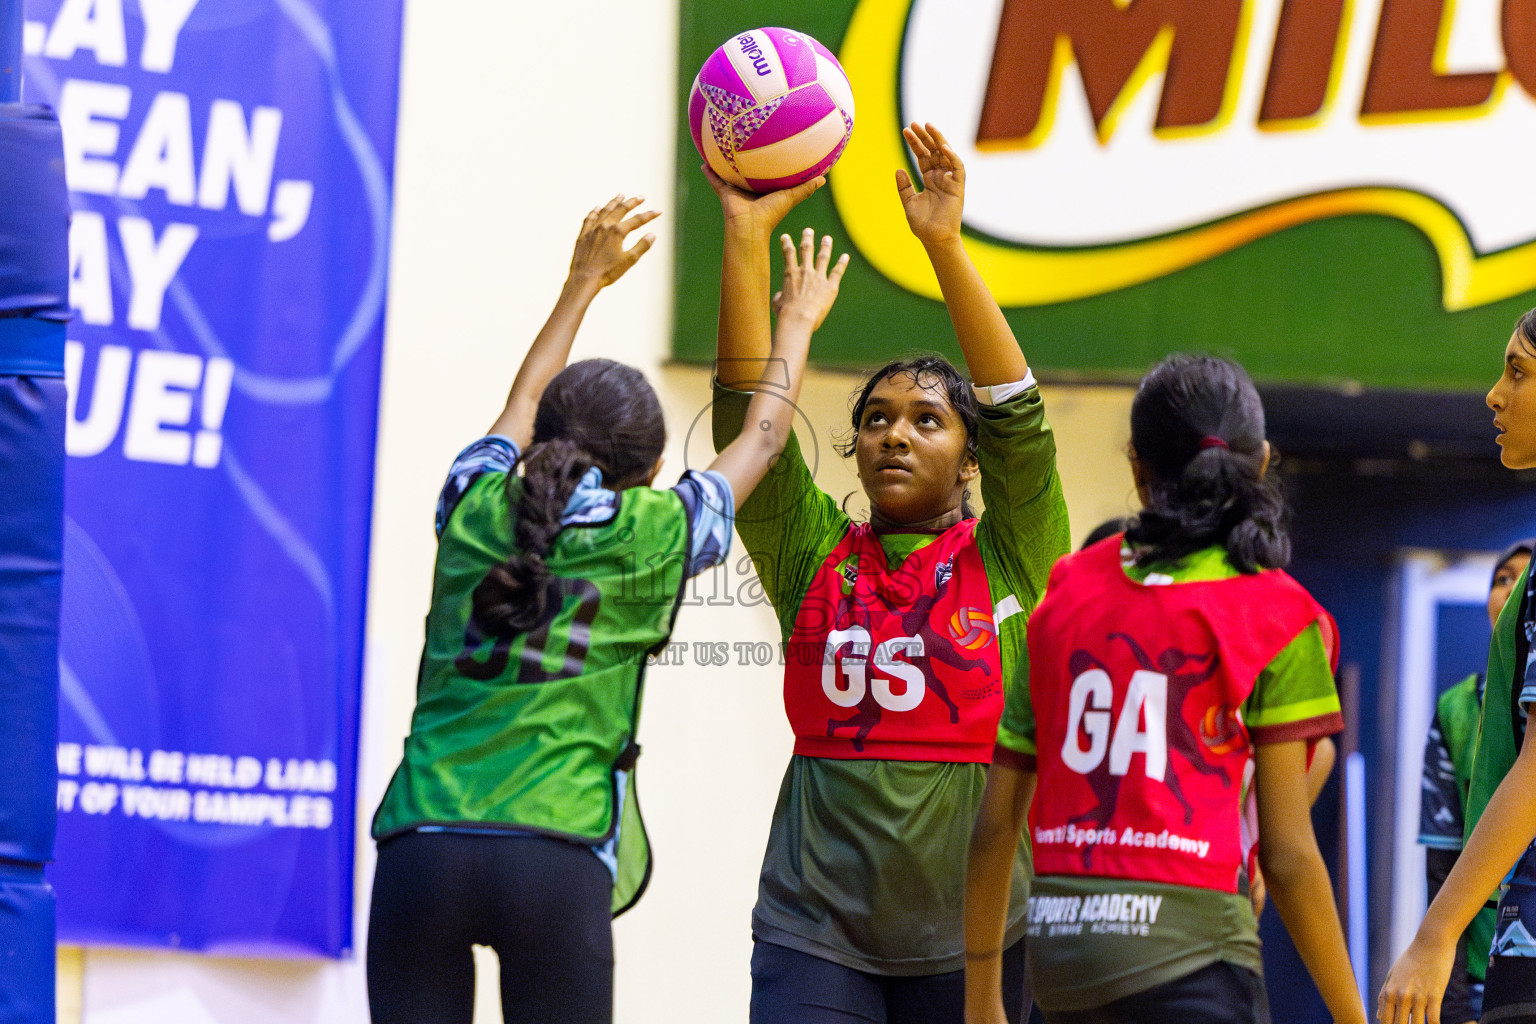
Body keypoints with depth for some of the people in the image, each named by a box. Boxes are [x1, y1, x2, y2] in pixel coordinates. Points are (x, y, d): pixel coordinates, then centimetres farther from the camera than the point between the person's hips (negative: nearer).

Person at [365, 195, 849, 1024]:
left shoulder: (477, 511, 13)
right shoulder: (652, 536, 7)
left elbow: (522, 406, 36)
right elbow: (761, 436, 26)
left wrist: (583, 282, 50)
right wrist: (796, 323, 44)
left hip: (421, 843, 2)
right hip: (557, 856, -2)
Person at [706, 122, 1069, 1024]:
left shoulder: (1007, 563, 4)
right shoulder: (815, 558, 9)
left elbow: (1016, 408, -8)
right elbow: (748, 404, 2)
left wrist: (946, 245, -16)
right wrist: (748, 234, -6)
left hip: (970, 936, -1)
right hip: (816, 929, 1)